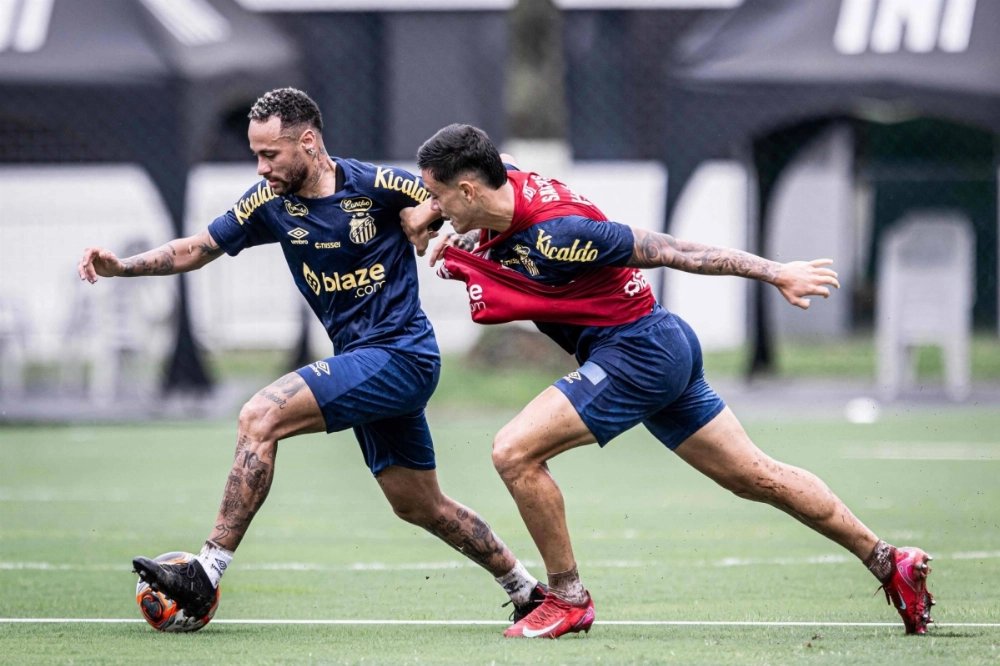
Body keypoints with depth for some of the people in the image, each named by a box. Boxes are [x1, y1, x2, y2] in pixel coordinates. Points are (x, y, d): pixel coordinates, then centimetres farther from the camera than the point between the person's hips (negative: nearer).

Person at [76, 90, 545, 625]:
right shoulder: (271, 203, 1)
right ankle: (527, 591, 33)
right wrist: (122, 266, -5)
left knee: (259, 418, -21)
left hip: (399, 356, -8)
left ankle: (204, 577, -21)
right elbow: (194, 250, 7)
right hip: (359, 361, 8)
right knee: (419, 506, 16)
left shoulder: (377, 187, -15)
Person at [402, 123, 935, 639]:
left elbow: (664, 250, -21)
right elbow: (500, 162, 25)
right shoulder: (506, 180, -4)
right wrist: (431, 211, 10)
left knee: (515, 452, -14)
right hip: (664, 346, 9)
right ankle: (890, 563, 20)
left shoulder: (555, 235, -27)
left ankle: (568, 600, -2)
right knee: (755, 477, 14)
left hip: (637, 353, -9)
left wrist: (776, 274, -15)